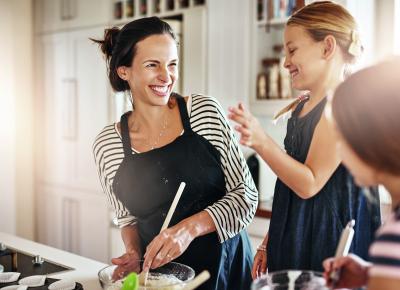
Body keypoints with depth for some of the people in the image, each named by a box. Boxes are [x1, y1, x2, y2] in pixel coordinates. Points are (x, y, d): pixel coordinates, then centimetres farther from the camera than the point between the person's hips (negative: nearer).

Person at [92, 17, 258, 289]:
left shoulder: (206, 111, -10)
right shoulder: (106, 145, -6)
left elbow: (246, 196, -9)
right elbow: (129, 218, 7)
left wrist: (192, 226, -23)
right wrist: (134, 253, -12)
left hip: (226, 266, 0)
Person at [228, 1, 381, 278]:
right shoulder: (300, 106, 10)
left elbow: (309, 184, -19)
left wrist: (261, 142, -27)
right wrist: (269, 243, 17)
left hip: (327, 244, -8)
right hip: (293, 238, 8)